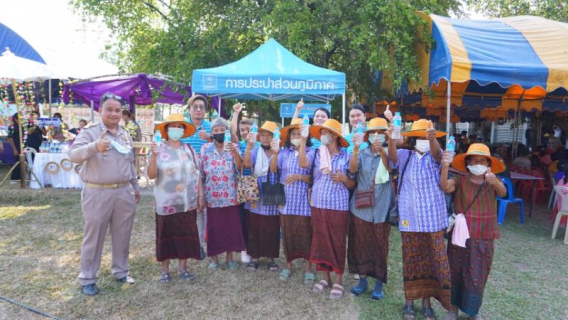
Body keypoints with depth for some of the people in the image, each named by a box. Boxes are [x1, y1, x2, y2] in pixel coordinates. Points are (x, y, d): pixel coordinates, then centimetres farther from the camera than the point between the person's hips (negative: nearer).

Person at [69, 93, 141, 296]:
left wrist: (135, 187, 21)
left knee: (122, 236, 14)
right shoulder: (90, 132, -6)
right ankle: (87, 279, 20)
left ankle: (120, 271, 30)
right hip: (97, 194, -5)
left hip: (123, 193, 5)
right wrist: (95, 146, -41)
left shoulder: (125, 134, 12)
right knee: (94, 237, 6)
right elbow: (74, 155, -22)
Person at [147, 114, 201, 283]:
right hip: (166, 203, -2)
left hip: (188, 202, 3)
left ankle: (182, 268, 24)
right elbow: (151, 175, -11)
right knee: (166, 236, 7)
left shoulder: (190, 150, 5)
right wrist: (154, 156, -25)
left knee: (186, 235, 9)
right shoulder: (159, 149, -4)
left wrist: (201, 195, 8)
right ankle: (165, 270, 22)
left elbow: (197, 174, 11)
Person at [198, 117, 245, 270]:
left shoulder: (234, 147, 2)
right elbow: (200, 173, 2)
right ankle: (214, 258, 23)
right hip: (212, 197, 0)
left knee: (231, 226, 5)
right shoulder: (205, 148, 2)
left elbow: (240, 168, -12)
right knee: (213, 227, 7)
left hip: (231, 196, 0)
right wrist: (201, 195, -2)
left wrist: (234, 152, -26)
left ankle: (230, 257, 22)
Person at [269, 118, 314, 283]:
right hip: (286, 201, 3)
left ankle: (308, 267, 22)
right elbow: (273, 169, -6)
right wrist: (275, 153, -19)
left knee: (305, 234, 6)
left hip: (304, 202, -2)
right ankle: (288, 265, 28)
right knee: (288, 234, 12)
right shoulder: (284, 152, 3)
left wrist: (299, 177, -18)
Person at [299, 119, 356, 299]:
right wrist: (303, 139, -16)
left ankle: (338, 280, 17)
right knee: (320, 241, 10)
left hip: (338, 206, -3)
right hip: (318, 205, 3)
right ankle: (326, 277, 25)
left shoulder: (345, 156, -2)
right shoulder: (316, 153, 4)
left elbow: (352, 185, 1)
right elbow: (303, 163, -18)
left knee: (337, 242, 3)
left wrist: (344, 178, -20)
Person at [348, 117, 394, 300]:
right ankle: (362, 280, 25)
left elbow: (390, 167, -24)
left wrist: (381, 150, -42)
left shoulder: (388, 154, -2)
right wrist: (355, 149, -32)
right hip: (361, 207, 2)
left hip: (381, 208, -2)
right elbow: (353, 170, -16)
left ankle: (379, 283, 20)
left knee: (380, 246, 5)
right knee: (360, 244, 9)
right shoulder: (363, 153, 3)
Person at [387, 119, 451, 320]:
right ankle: (409, 301, 20)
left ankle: (426, 302, 20)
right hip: (410, 217, 0)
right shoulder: (404, 156, 2)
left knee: (431, 258, 6)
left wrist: (433, 137, -44)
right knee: (411, 259, 8)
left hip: (432, 217, 1)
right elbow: (393, 156, -20)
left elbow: (436, 151, -21)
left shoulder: (433, 157, 2)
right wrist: (391, 139, -41)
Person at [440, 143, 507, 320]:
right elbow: (445, 187, -26)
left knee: (478, 276, 10)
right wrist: (445, 166, -42)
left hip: (484, 237, 1)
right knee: (456, 273, 10)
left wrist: (495, 182, -44)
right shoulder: (460, 180, -6)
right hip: (461, 235, -1)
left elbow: (503, 192, -21)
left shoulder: (492, 181, -1)